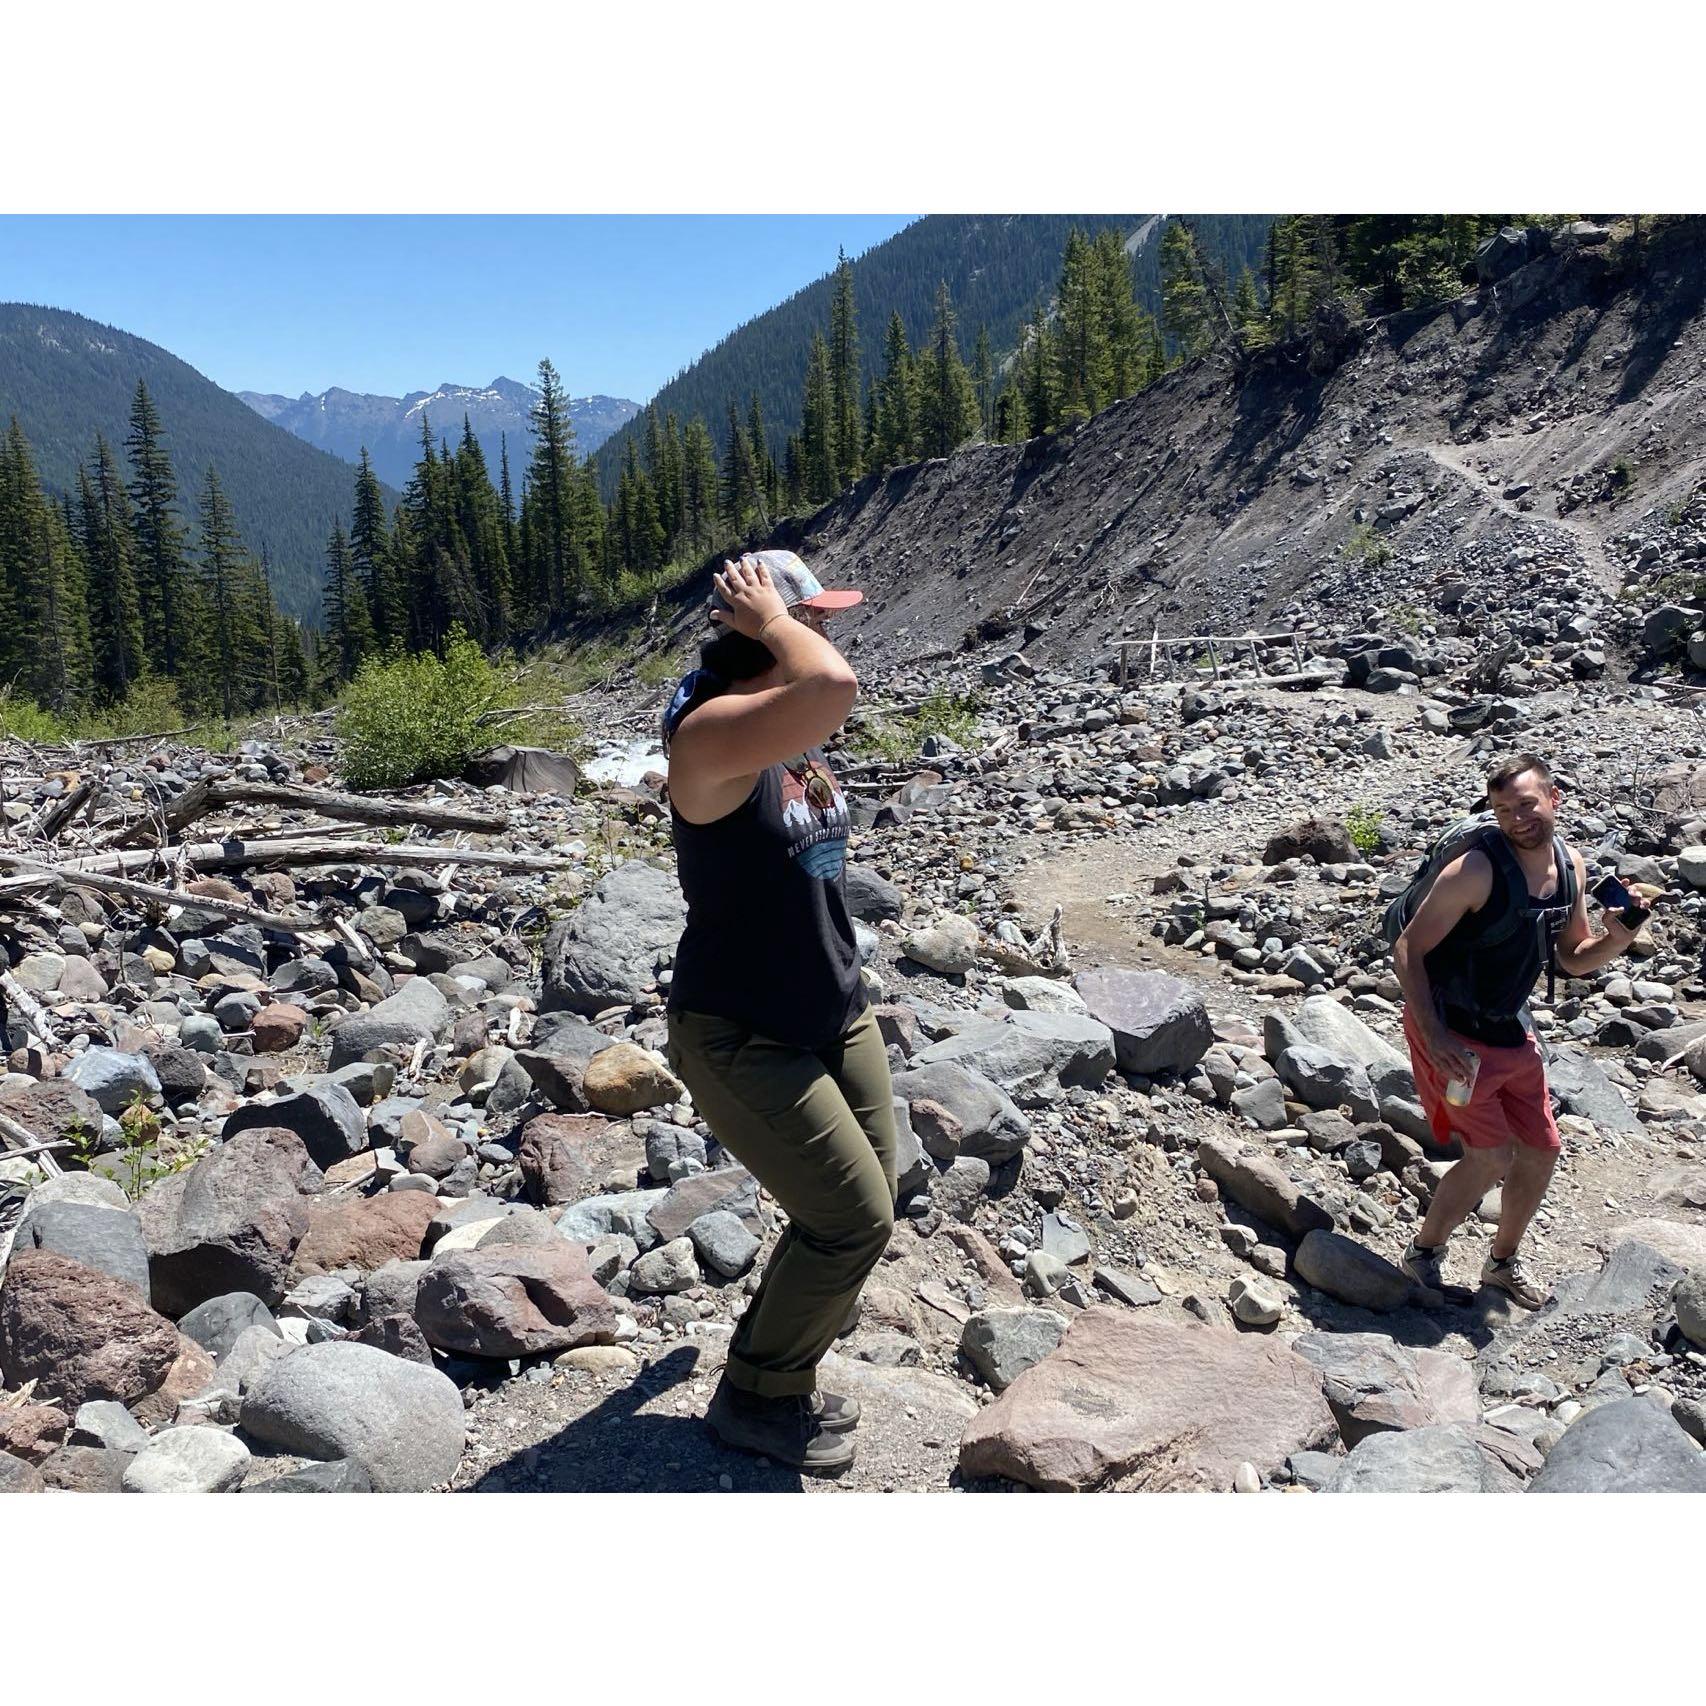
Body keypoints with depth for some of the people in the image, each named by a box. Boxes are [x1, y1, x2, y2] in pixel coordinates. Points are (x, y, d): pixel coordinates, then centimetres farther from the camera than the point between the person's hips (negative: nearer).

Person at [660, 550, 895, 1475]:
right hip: (744, 1040, -9)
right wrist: (771, 622, -23)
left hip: (836, 1016, 9)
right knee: (853, 1220, -6)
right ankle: (756, 1398, 19)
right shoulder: (711, 732, -23)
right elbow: (835, 685, -42)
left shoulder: (797, 733, 6)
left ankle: (776, 1372, 35)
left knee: (864, 1207, 12)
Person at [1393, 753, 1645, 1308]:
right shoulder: (1477, 869, -23)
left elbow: (1572, 959, 11)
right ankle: (1423, 1253, 14)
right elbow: (1408, 949, -21)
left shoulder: (1569, 865, 0)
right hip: (1452, 1031, -7)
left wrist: (1615, 940, -11)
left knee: (1541, 1150, 12)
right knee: (1492, 1158, -8)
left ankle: (1504, 1261, 35)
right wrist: (1433, 1036, -27)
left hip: (1511, 1030, 8)